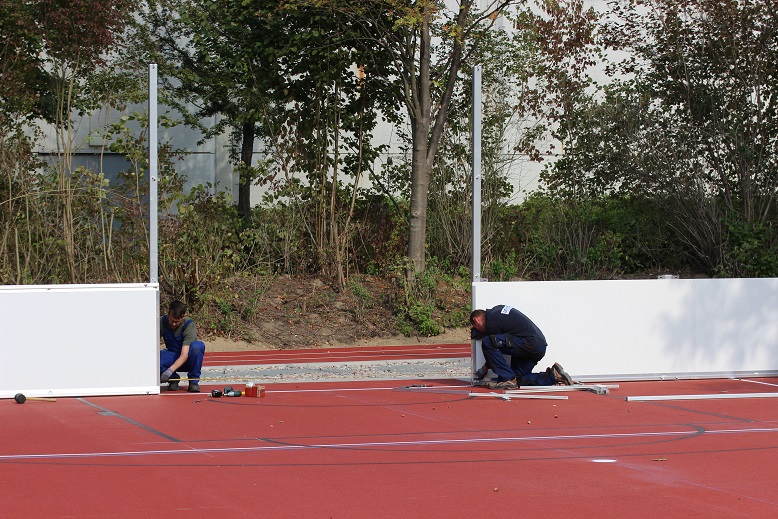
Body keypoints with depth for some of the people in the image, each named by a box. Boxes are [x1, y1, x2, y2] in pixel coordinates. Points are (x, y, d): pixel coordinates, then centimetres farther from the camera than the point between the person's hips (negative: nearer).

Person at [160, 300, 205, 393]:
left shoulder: (189, 325, -24)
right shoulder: (162, 322, -14)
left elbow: (184, 355, -32)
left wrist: (170, 370, -47)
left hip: (186, 360, -2)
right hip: (172, 356, 2)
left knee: (198, 346, -36)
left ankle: (194, 380, -18)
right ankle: (173, 379, -2)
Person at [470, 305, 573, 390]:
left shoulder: (492, 321, -7)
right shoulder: (497, 310, 20)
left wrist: (484, 370, 13)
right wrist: (479, 333, 23)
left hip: (530, 343, -10)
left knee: (487, 342, -14)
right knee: (518, 379, 14)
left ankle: (508, 379, -12)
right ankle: (552, 376, 5)